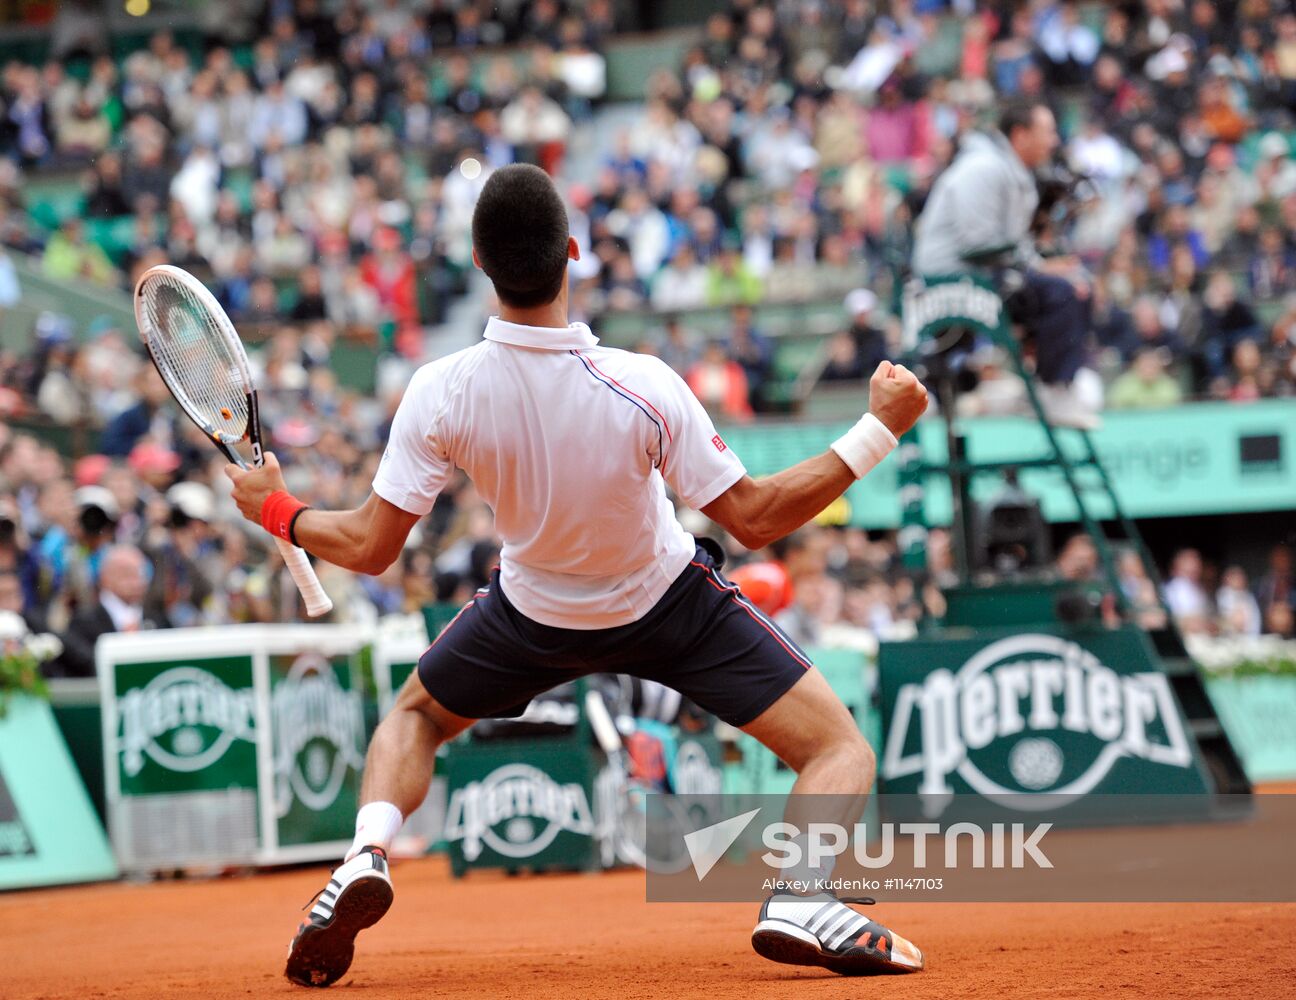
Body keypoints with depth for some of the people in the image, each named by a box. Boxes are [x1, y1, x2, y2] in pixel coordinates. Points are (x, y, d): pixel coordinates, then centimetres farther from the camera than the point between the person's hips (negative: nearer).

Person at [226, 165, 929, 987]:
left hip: (535, 610, 2)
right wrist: (878, 431, -17)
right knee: (839, 747, 2)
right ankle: (799, 899, -28)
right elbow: (755, 518, -23)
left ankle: (366, 857, -3)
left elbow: (371, 549, -18)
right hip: (667, 601, -2)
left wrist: (278, 511, 0)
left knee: (416, 718, 28)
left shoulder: (442, 394, -27)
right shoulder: (643, 389, -32)